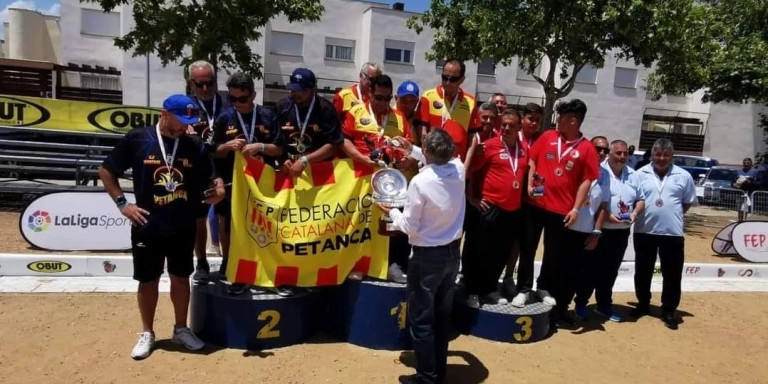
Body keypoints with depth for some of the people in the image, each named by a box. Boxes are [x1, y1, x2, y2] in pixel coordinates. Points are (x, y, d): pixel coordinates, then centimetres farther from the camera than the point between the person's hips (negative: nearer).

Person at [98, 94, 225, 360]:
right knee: (147, 280, 11)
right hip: (147, 228, -2)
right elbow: (106, 171, 1)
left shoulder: (194, 147, -1)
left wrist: (216, 190, -18)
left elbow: (209, 180, 6)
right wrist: (122, 203, -6)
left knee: (181, 277, 13)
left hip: (183, 228, 2)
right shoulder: (137, 139, -7)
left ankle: (181, 329, 29)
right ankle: (147, 333, 27)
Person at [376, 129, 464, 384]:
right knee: (442, 315, 18)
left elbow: (410, 227, -15)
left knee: (421, 319, 8)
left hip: (427, 257, -7)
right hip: (453, 252, 7)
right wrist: (412, 150, 22)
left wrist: (391, 212, 3)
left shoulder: (420, 182, -23)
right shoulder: (459, 170, -5)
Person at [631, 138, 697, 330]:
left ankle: (669, 311, 19)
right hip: (644, 231, 0)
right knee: (643, 272, 12)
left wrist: (672, 215, 2)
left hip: (673, 233, 0)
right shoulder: (640, 174, 0)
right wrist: (637, 213, -8)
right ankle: (643, 305, 29)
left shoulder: (684, 176, 3)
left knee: (672, 275, 5)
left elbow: (688, 202, 10)